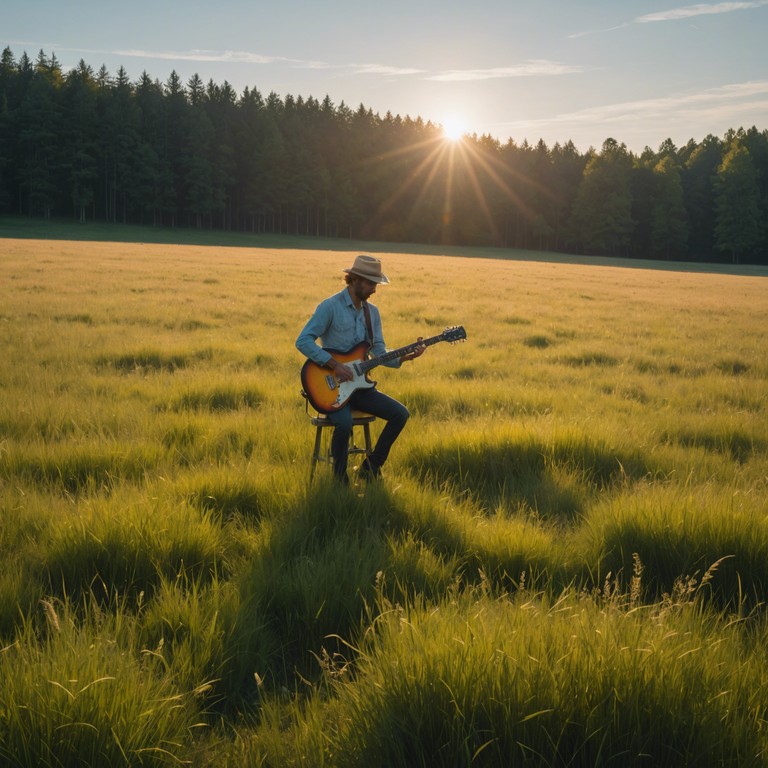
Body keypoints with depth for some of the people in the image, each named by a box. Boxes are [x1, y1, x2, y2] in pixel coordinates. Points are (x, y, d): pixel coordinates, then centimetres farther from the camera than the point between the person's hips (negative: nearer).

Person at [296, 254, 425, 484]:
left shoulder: (372, 312, 11)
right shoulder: (330, 307, -11)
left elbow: (379, 353, 9)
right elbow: (303, 340, -18)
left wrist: (405, 356, -10)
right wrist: (335, 365, -23)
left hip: (359, 384, 7)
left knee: (400, 414, -9)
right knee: (344, 423, -34)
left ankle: (370, 468, 5)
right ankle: (340, 481, -12)